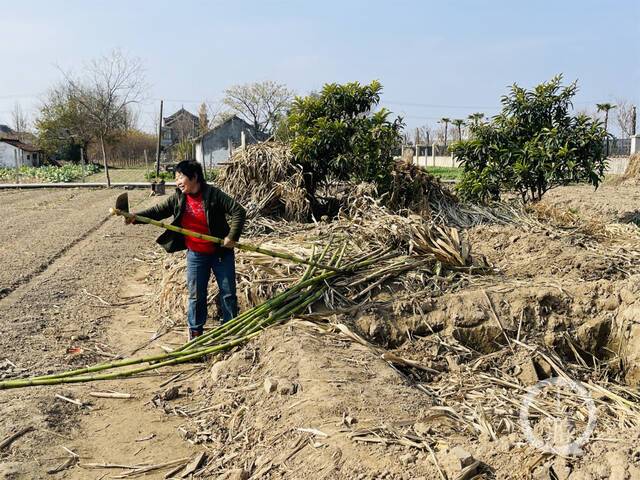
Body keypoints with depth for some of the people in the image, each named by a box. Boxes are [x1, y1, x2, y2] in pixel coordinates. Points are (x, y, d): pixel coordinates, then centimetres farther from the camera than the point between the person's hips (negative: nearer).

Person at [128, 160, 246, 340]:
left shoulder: (214, 194, -15)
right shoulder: (178, 198, -2)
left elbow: (238, 211, -16)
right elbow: (158, 211, -3)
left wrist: (232, 236, -21)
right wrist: (136, 217, -19)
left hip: (221, 252, -3)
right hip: (196, 255, 3)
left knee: (228, 293, 7)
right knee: (196, 295, 9)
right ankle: (195, 331, 24)